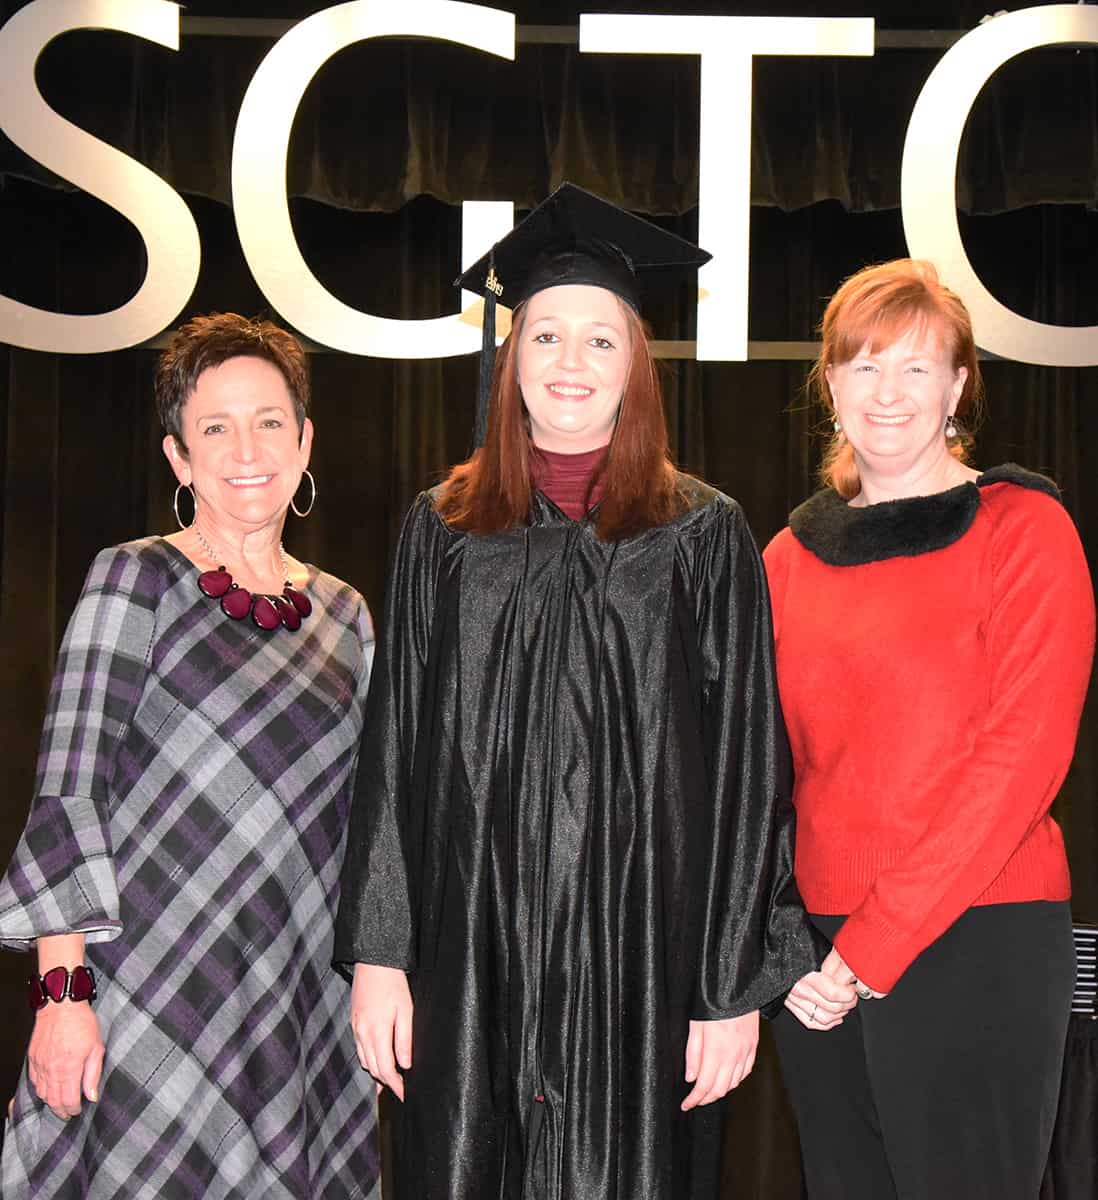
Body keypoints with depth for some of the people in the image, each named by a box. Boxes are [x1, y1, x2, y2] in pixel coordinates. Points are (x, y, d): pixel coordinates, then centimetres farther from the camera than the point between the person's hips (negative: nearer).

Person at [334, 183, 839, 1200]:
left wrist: (735, 985, -6)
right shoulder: (442, 532, 8)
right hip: (471, 949, 2)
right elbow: (394, 752, 6)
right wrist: (378, 953, 0)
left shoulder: (704, 537, 2)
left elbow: (744, 771, -1)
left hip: (639, 951, -1)